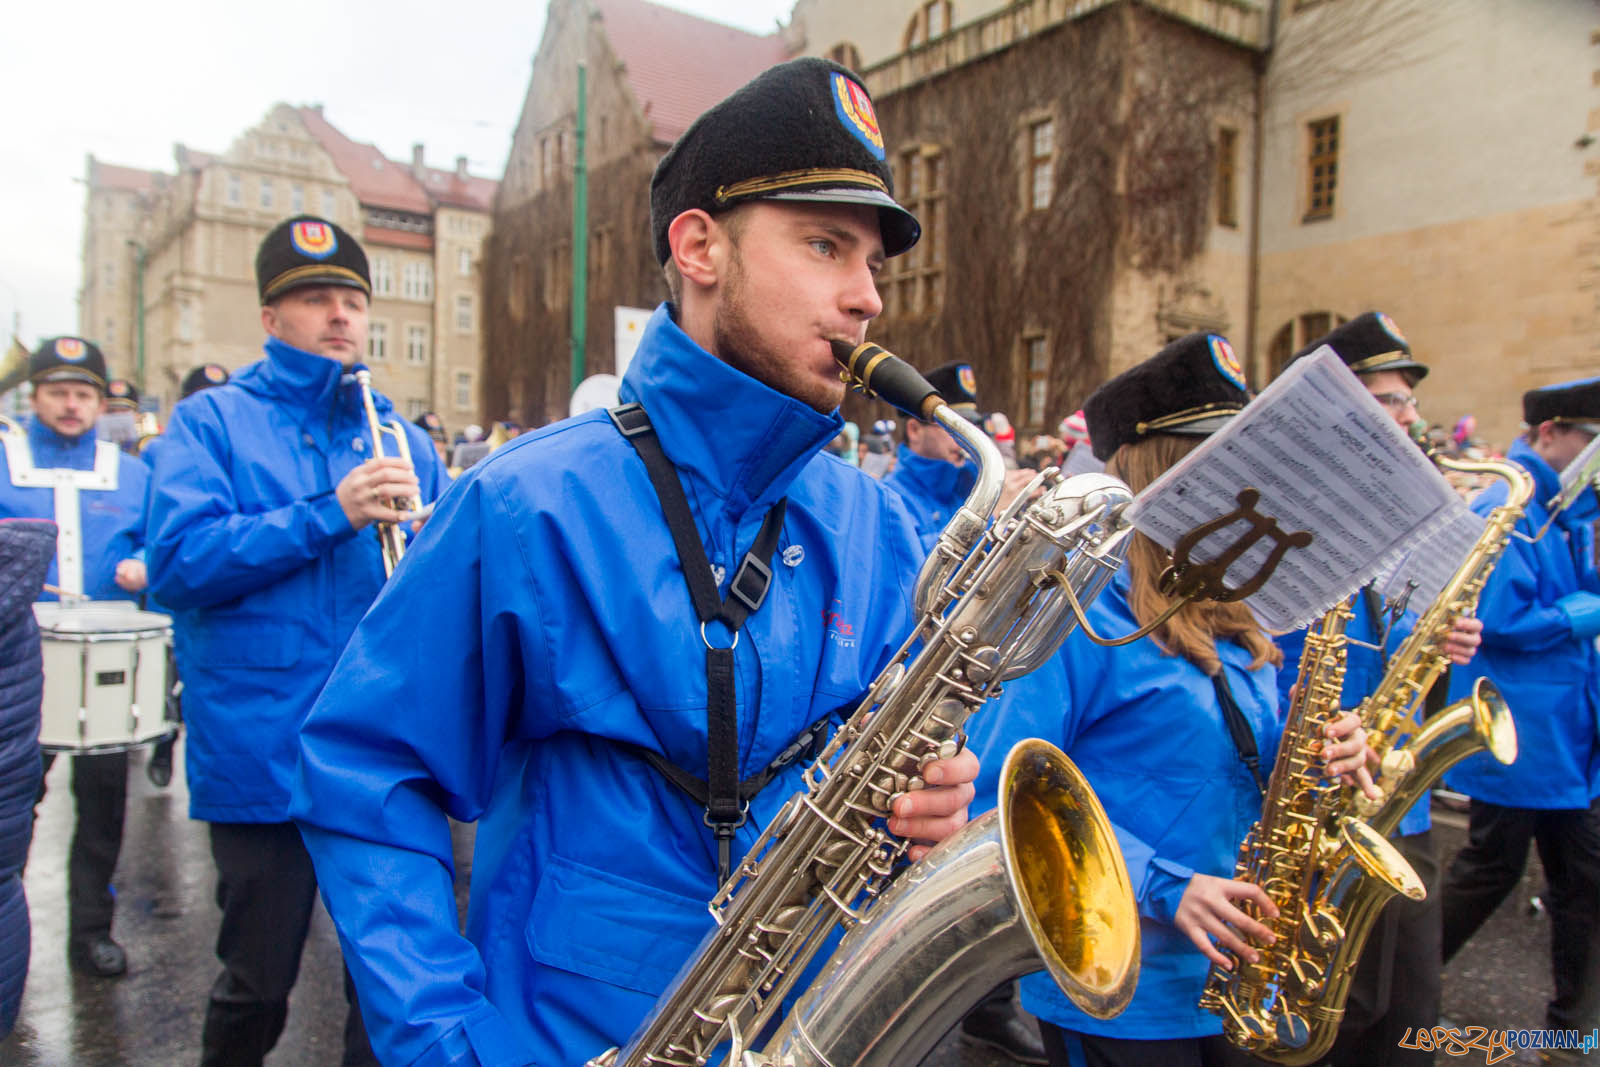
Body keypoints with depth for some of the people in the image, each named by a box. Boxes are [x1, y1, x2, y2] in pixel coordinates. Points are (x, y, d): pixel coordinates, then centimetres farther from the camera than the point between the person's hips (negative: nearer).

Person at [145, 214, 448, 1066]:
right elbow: (176, 560, -13)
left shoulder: (400, 439, 11)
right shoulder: (210, 423, 2)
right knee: (259, 985, 12)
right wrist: (329, 514, -20)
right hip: (263, 760, -2)